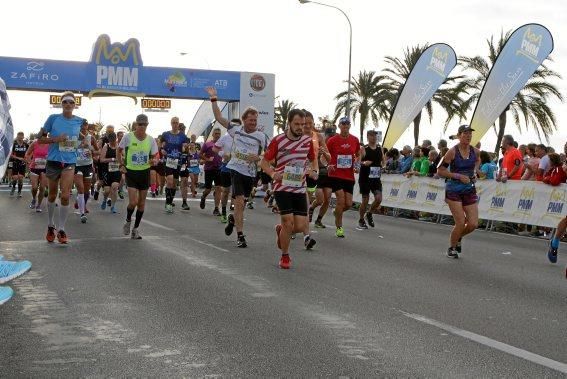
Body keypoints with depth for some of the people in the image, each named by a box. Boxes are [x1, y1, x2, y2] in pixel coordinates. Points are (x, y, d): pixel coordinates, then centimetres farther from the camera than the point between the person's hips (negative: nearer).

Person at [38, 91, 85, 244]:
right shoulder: (53, 118, -4)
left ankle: (61, 230, 0)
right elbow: (40, 138, -2)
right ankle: (50, 226, 31)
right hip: (53, 161, 0)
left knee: (65, 196, -11)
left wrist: (80, 144, 0)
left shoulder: (80, 121, 2)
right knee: (52, 195, 13)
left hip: (69, 162, 0)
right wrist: (55, 139, -16)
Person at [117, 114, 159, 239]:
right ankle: (128, 221, 16)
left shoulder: (151, 140, -1)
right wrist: (121, 165, -4)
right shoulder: (128, 137, -7)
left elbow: (155, 156, 7)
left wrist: (154, 160, -17)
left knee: (141, 203, 6)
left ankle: (135, 229, 19)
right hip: (131, 172, -3)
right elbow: (119, 151, 7)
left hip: (145, 173, 3)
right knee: (133, 202, -14)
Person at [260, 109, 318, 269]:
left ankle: (281, 230, 33)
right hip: (282, 188, -4)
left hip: (300, 189, 4)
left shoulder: (307, 140, 5)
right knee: (288, 222, -13)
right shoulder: (278, 140, -7)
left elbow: (313, 159, 21)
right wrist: (273, 174, -20)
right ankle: (285, 256, 10)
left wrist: (314, 171, 0)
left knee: (300, 226, -2)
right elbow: (264, 161, -2)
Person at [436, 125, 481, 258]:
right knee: (460, 223, -8)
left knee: (473, 224, -2)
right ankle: (451, 247, 18)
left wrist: (475, 170, 7)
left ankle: (458, 237, 30)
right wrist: (459, 176, -18)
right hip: (454, 190, -4)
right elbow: (440, 171, -10)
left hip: (469, 190, 5)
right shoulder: (453, 152, -12)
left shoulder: (475, 151, 1)